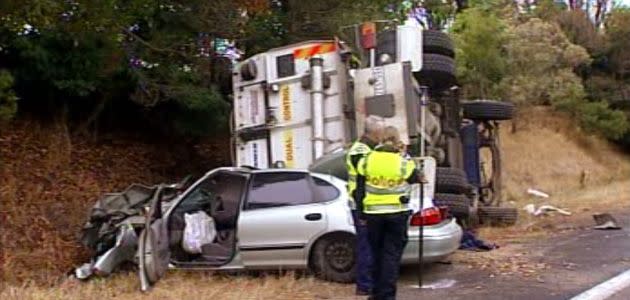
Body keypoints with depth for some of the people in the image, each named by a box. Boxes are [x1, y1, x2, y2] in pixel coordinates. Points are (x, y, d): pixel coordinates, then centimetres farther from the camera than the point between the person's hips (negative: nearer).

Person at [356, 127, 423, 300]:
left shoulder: (366, 161, -1)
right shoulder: (404, 163, -8)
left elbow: (360, 190, 3)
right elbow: (416, 179, 9)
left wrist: (361, 214, 10)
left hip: (373, 214, 2)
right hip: (397, 214, -2)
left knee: (377, 253, 15)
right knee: (392, 255, 3)